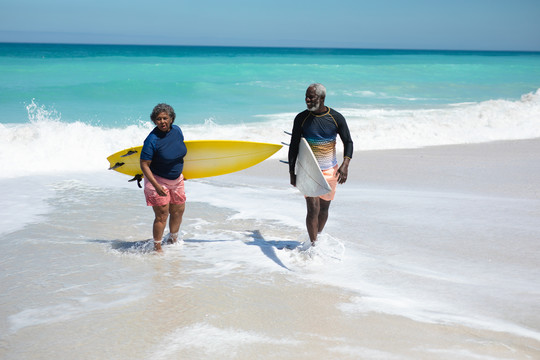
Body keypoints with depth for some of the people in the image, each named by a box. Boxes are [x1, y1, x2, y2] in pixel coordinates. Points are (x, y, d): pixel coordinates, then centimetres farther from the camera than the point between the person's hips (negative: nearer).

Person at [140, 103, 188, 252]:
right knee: (162, 216, -5)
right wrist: (156, 186, -29)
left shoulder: (177, 130, -5)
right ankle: (157, 247, 11)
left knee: (178, 211, 17)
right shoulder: (152, 139, -24)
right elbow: (144, 165, -22)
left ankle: (173, 240, 39)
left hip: (176, 180, 7)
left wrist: (181, 172, 23)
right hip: (157, 180, -7)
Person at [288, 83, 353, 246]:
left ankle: (317, 237, 34)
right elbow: (294, 146, 0)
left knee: (324, 209, 12)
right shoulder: (301, 118, -6)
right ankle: (313, 245, 0)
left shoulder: (336, 118, -5)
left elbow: (348, 142, 1)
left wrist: (345, 164, -15)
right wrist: (292, 172, -3)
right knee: (313, 210, -10)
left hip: (330, 171, 2)